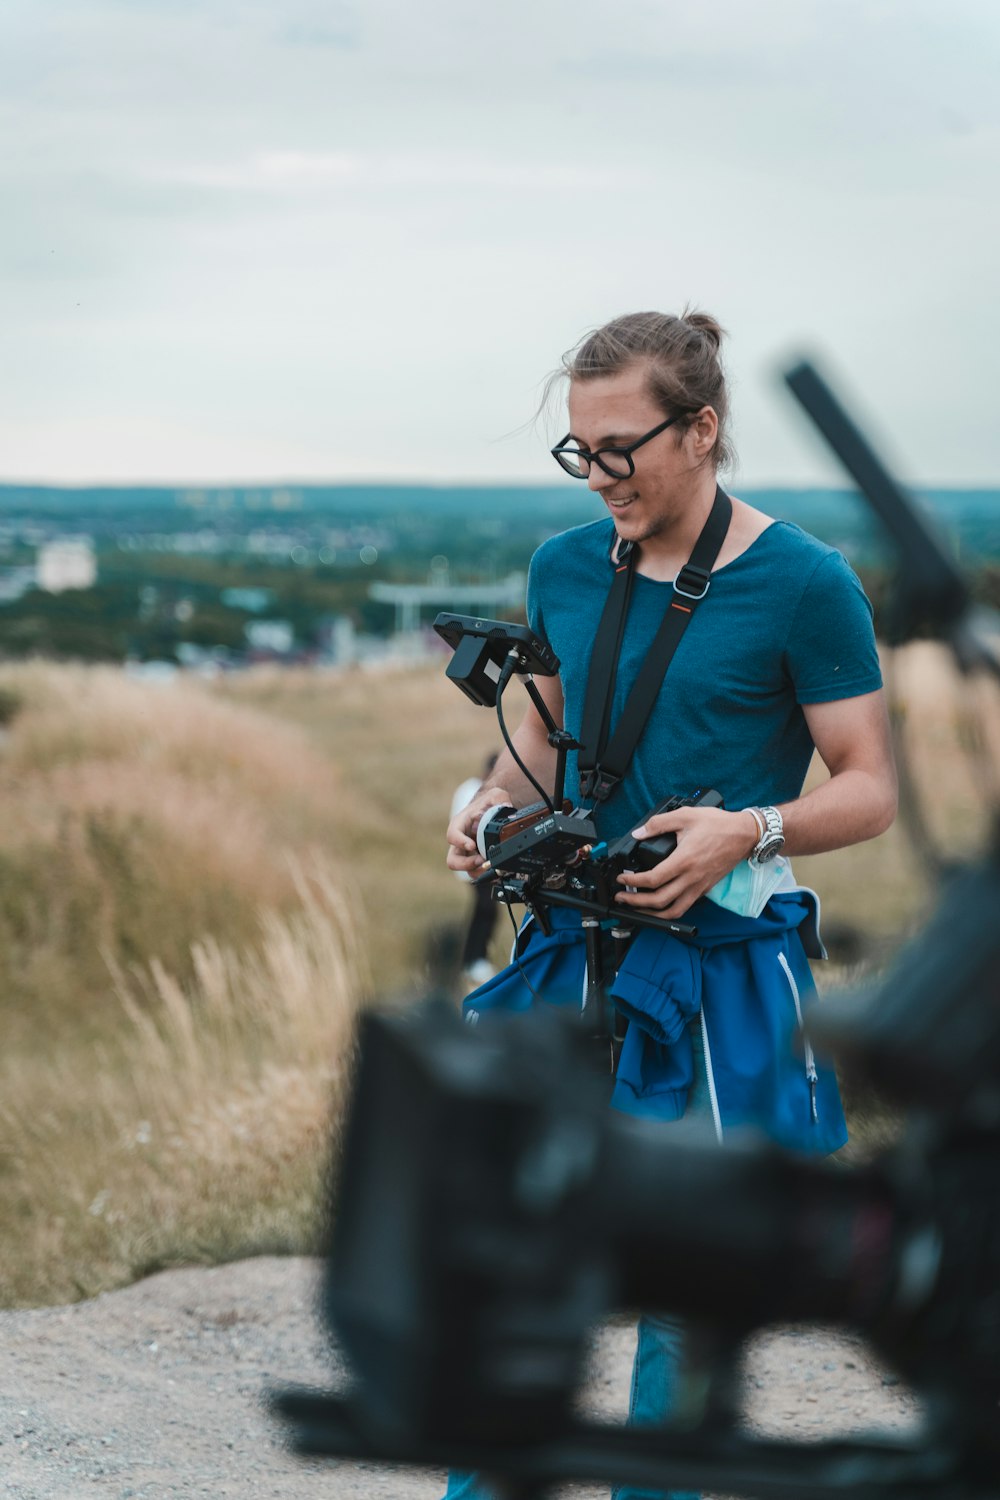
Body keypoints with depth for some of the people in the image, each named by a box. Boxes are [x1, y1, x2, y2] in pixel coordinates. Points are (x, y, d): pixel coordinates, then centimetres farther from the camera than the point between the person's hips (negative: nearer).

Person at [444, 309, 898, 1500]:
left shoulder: (802, 584, -9)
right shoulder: (565, 567, 6)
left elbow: (869, 789, -6)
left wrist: (747, 832, -22)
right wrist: (497, 801, 0)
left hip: (726, 965, -4)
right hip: (582, 945, 5)